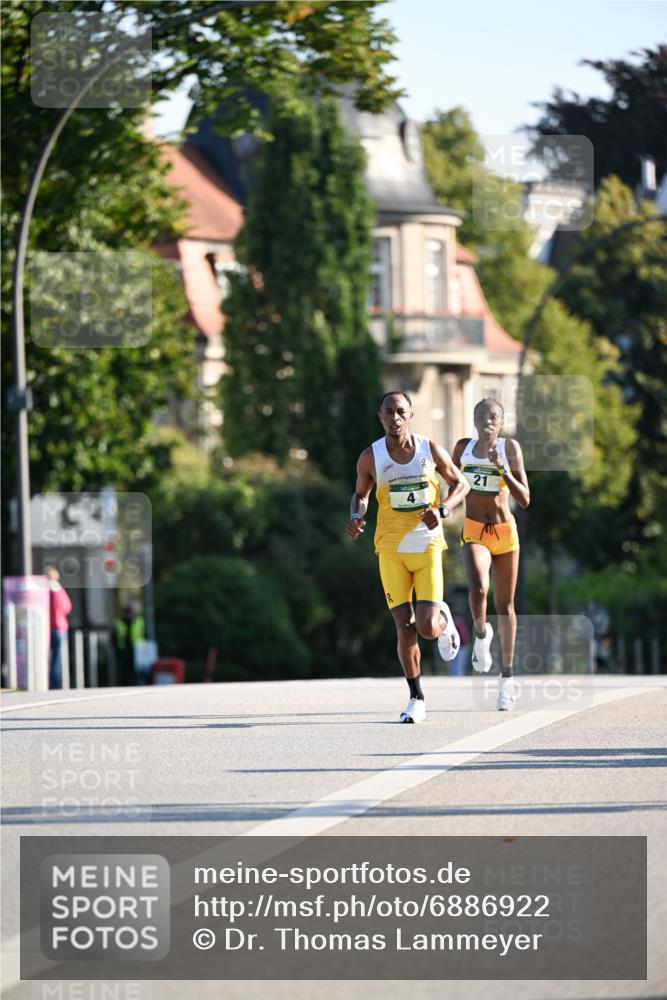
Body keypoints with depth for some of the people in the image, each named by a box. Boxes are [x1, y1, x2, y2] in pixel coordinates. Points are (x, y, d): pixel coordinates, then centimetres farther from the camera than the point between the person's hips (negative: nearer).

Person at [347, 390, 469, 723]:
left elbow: (460, 483, 9)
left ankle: (444, 620, 27)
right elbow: (361, 493, 14)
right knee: (405, 628, -6)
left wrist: (442, 510, -10)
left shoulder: (430, 449, -3)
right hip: (391, 550, 0)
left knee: (427, 628, -11)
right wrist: (356, 516, -8)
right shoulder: (370, 457, -3)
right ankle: (416, 699, 9)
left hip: (427, 548, 0)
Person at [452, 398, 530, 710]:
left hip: (505, 532, 0)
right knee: (478, 589, -28)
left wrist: (502, 470, -20)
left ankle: (507, 676, 21)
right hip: (474, 533, 0)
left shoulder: (510, 448, -3)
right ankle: (481, 634, 4)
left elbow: (524, 499, -9)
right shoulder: (463, 447, 4)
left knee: (504, 605, 8)